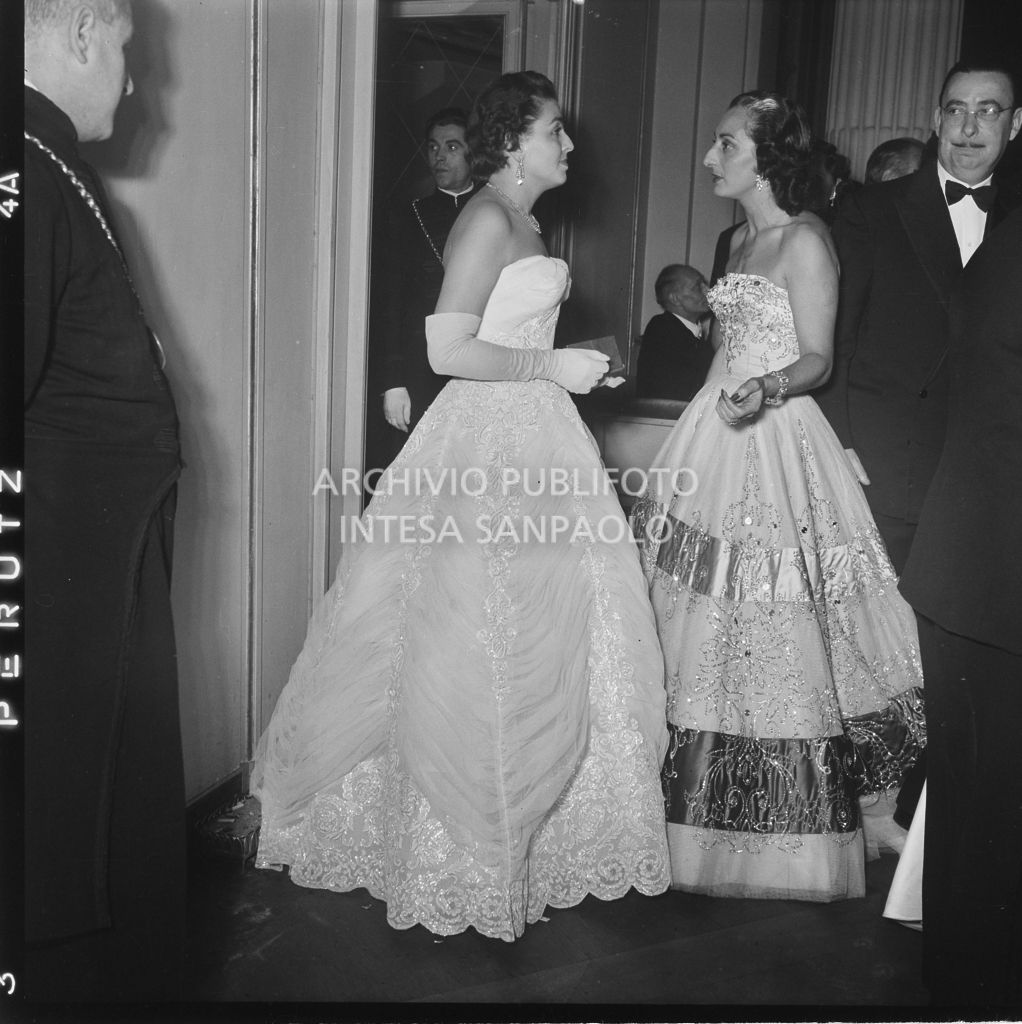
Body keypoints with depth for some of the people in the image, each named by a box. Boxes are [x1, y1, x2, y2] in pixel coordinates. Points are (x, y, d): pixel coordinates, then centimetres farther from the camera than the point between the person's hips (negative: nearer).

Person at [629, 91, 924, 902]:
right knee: (704, 633, 9)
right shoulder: (742, 239, 16)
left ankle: (783, 837, 11)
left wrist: (764, 390, -31)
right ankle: (707, 810, 22)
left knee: (771, 643, -3)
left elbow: (817, 360, -13)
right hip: (718, 442, 8)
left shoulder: (805, 240, -8)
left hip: (774, 442, -8)